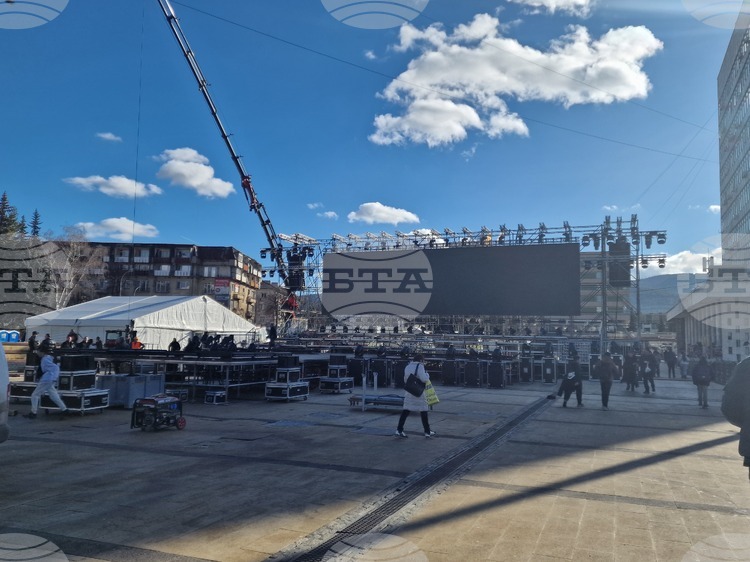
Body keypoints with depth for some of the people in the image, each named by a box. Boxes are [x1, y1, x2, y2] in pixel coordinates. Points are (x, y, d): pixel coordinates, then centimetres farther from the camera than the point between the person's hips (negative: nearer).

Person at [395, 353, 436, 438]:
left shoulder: (407, 366, 8)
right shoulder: (420, 366, -13)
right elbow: (424, 379, -21)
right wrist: (427, 374, -2)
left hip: (408, 392, 6)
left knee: (405, 411, 8)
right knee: (423, 411, 7)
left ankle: (399, 430, 4)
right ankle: (427, 432, 15)